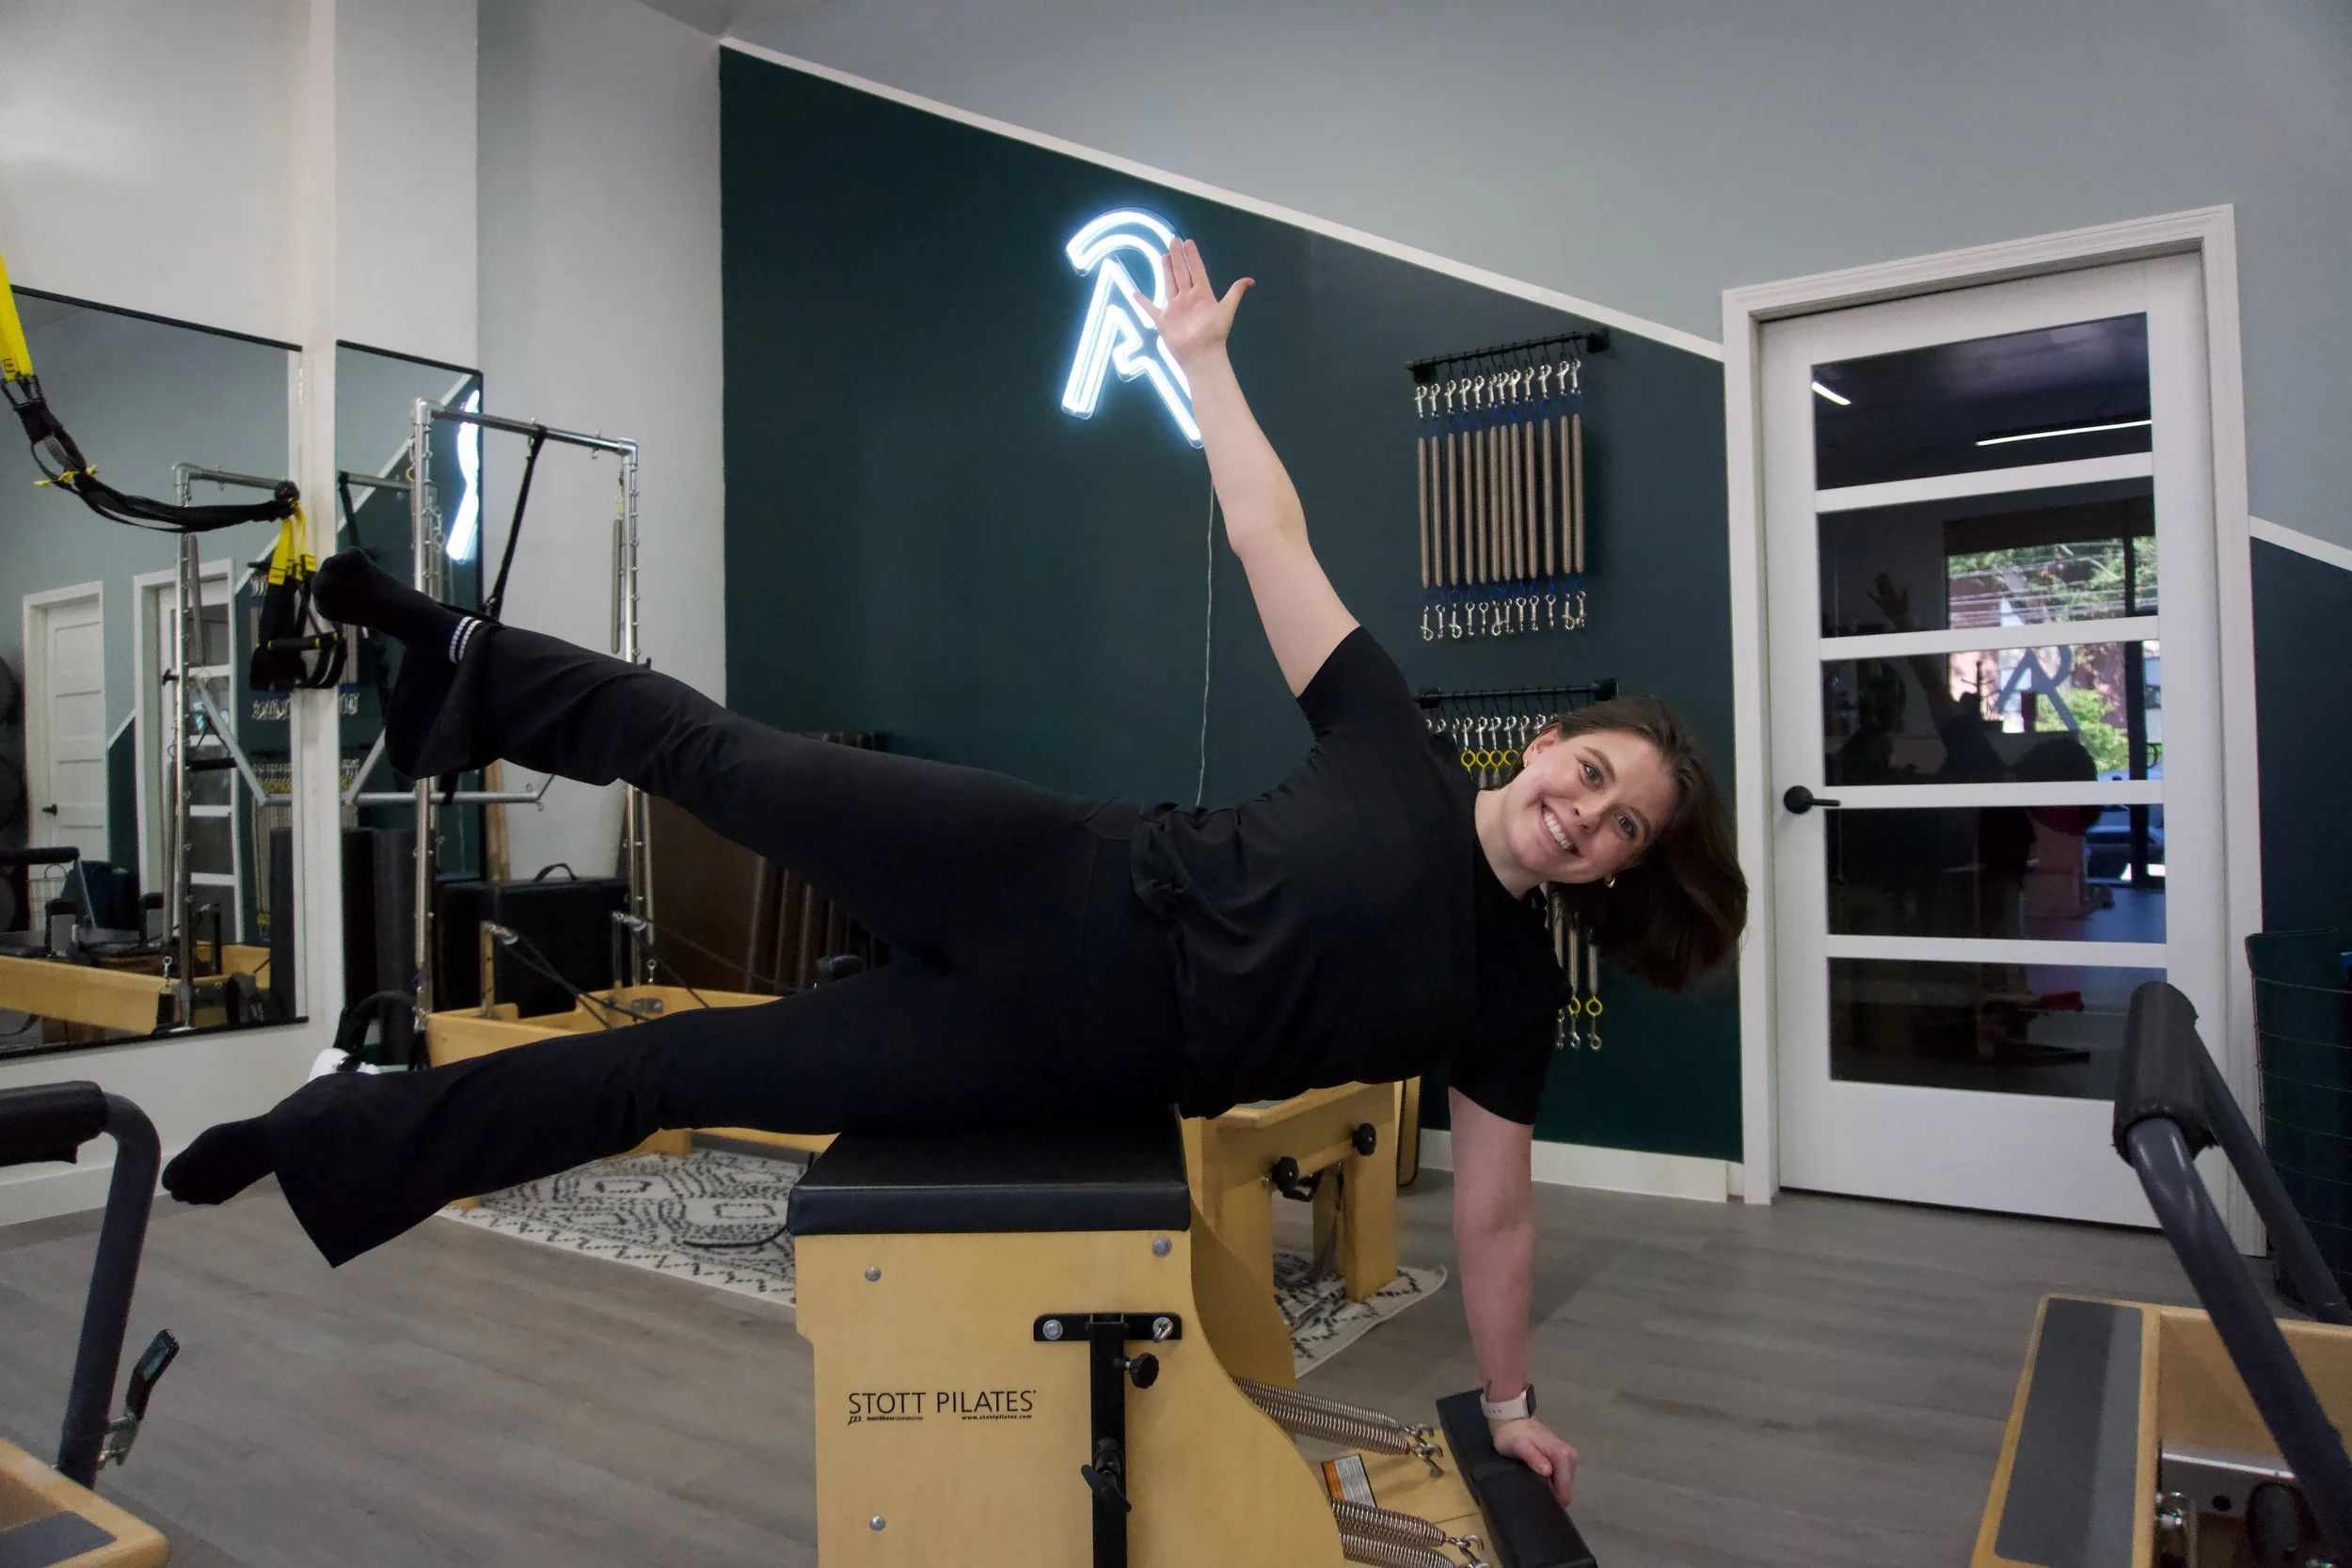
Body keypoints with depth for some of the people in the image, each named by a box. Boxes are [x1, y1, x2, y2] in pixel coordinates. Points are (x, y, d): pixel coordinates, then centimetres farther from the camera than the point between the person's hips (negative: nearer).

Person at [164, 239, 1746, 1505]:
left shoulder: (1514, 989, 4)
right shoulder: (1397, 749, 3)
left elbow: (1495, 1202, 11)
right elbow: (1272, 541, 3)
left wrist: (1510, 1399, 14)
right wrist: (1201, 355, 1)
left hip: (1086, 1055, -1)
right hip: (1081, 892, 1)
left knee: (680, 1072, 1)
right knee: (734, 762, -10)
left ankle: (351, 1149, 14)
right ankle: (464, 667, 12)